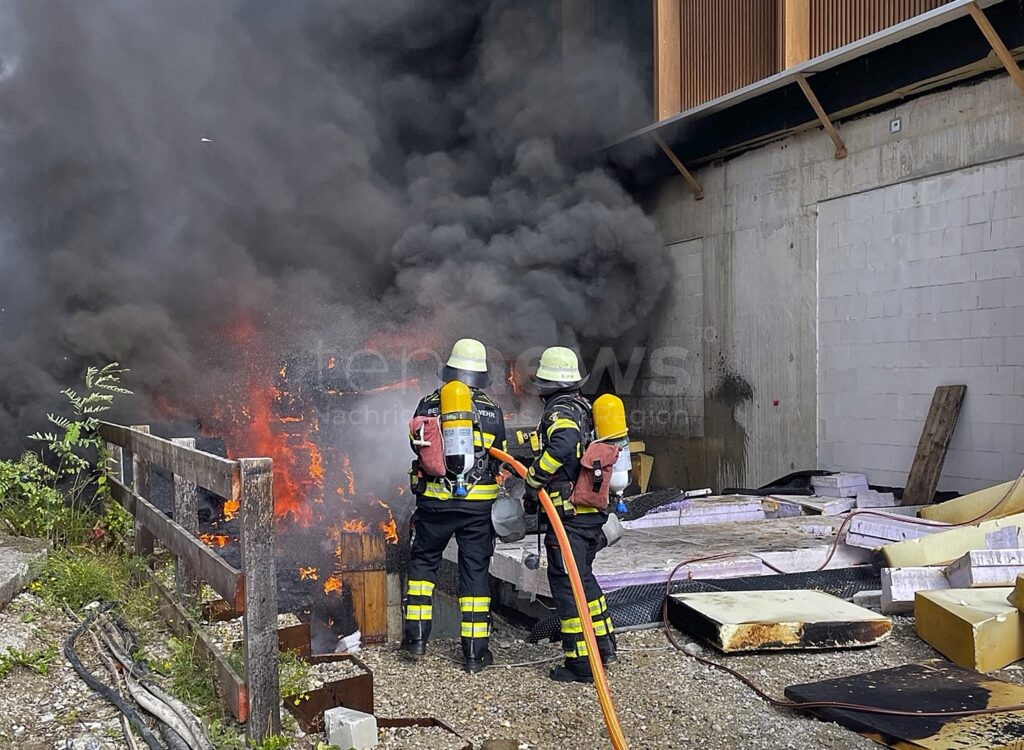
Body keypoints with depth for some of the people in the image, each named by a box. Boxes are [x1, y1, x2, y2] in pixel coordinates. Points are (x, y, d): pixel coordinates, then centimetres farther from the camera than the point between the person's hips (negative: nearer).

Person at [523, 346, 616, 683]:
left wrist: (532, 483, -24)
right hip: (594, 511, 9)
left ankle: (581, 662, 5)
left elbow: (561, 446, -35)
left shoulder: (559, 411, -14)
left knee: (566, 583, -1)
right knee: (583, 576, 23)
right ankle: (604, 644, 32)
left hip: (568, 514, -9)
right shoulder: (584, 408, 15)